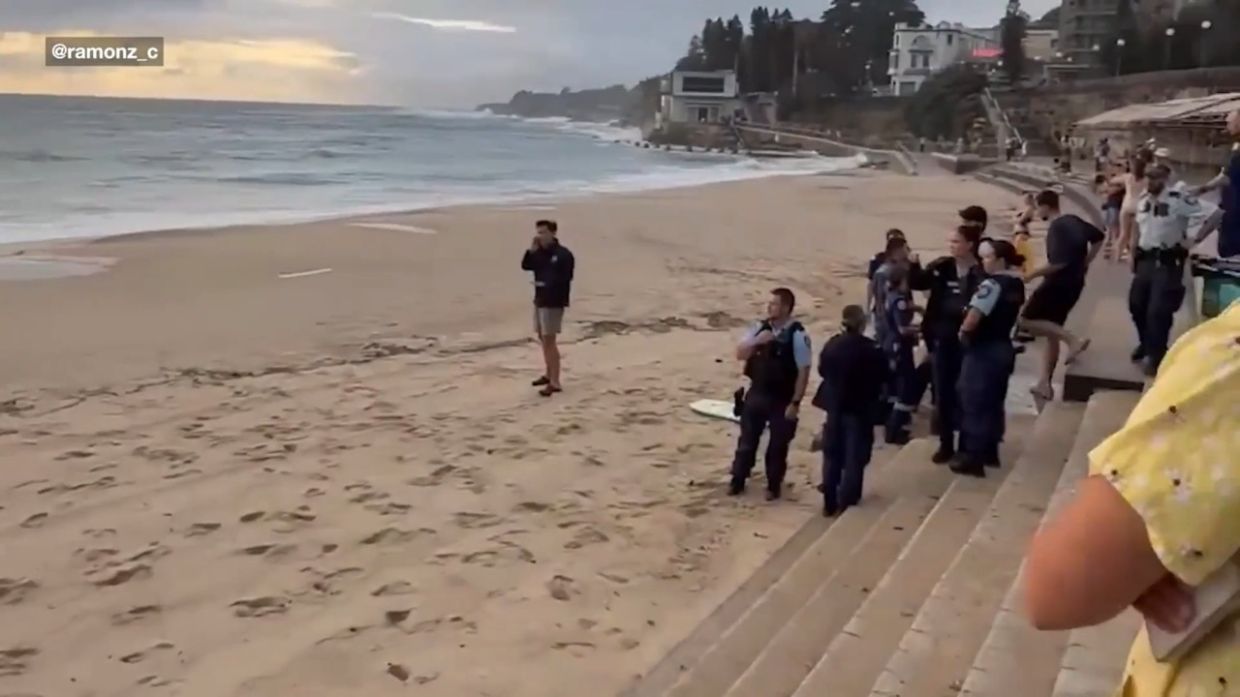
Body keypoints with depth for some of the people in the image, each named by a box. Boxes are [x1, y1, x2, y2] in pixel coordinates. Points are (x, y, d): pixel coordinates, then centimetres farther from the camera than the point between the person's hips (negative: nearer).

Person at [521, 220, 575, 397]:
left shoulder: (564, 254, -13)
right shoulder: (540, 252, 10)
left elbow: (565, 279, -18)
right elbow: (526, 266, 1)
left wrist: (547, 284, -22)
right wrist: (531, 251, -10)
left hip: (554, 302, -9)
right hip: (540, 299, 9)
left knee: (549, 340, -12)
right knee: (542, 337, 17)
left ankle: (555, 382, -10)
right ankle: (549, 374, 33)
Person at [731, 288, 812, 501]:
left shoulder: (797, 335, -17)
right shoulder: (760, 328, -1)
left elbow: (803, 371, -15)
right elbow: (740, 354, 1)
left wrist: (795, 402, -15)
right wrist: (756, 341, -19)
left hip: (782, 400, -4)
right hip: (756, 393, 4)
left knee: (778, 445, 10)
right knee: (747, 439, 14)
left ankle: (774, 486, 28)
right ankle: (738, 481, 30)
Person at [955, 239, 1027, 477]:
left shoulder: (991, 284, -20)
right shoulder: (1017, 284, 7)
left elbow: (972, 319, -24)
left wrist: (963, 331, -6)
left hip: (983, 350, -9)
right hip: (1003, 348, 9)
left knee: (975, 404, -1)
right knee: (994, 403, 17)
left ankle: (973, 459, 3)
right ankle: (990, 452, 26)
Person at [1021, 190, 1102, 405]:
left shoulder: (1057, 228, -18)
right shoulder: (1073, 221, 10)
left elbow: (1059, 262, -26)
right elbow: (1099, 237, 23)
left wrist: (1032, 275, -17)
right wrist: (1084, 263, 23)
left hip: (1059, 282, -9)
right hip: (1074, 283, 9)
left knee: (1028, 321, -5)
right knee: (1052, 333, 13)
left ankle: (1073, 339, -18)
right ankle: (1045, 384, 14)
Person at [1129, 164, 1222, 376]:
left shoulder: (1178, 199, -17)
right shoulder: (1143, 200, 5)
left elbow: (1215, 214, -18)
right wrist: (1134, 255, 17)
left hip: (1169, 262, -7)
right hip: (1145, 260, 7)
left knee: (1159, 311, -7)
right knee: (1136, 304, 13)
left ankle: (1156, 357, 7)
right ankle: (1146, 343, 37)